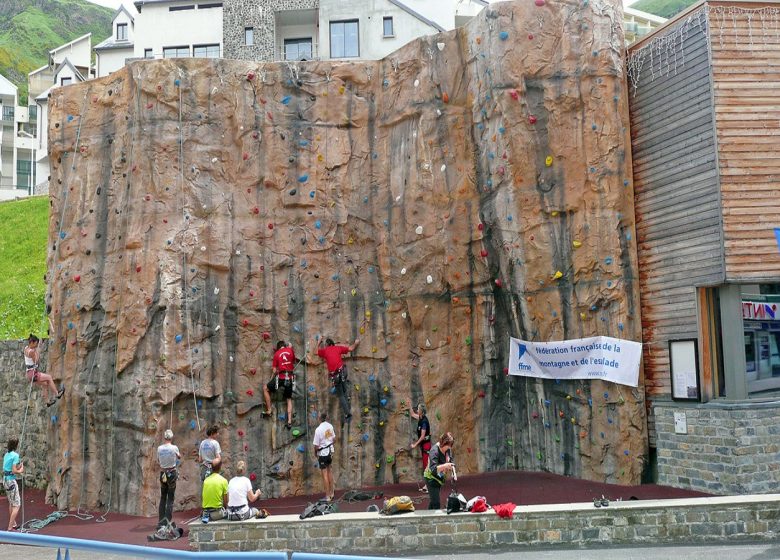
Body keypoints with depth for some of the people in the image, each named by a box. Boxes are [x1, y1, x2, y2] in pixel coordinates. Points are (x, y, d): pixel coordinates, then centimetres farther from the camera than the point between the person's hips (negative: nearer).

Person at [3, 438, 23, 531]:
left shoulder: (6, 455, 9)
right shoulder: (15, 455, -16)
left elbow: (9, 467, 13)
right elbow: (14, 471, -20)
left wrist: (19, 467, 9)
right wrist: (20, 471, -1)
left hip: (5, 479, 9)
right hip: (11, 480, -9)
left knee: (11, 503, 21)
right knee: (17, 505, -4)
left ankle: (13, 524, 31)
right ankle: (10, 528, -8)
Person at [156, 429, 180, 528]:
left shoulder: (159, 448, -2)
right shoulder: (174, 448, -10)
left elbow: (158, 461, 13)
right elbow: (179, 457, 10)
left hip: (162, 473, 3)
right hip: (172, 473, -3)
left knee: (162, 498, 12)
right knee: (170, 499, 1)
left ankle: (160, 522, 13)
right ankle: (167, 522, -2)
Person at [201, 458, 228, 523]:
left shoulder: (206, 480, 5)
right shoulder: (223, 480, -9)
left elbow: (202, 498, 10)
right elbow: (225, 501, -6)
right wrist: (224, 508, 13)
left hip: (205, 510, 5)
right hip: (217, 512, -5)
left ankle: (206, 516, 8)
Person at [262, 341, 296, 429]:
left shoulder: (277, 354, 3)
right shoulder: (290, 350, 8)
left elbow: (274, 370, 0)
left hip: (281, 377, -3)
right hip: (290, 378, 3)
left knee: (265, 388, 18)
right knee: (289, 399, 14)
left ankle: (268, 411, 12)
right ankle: (289, 422, 6)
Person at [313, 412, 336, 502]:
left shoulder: (318, 429, -22)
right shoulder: (330, 426, -3)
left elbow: (316, 445, -18)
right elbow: (334, 439, 8)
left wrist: (315, 452, 1)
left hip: (322, 453, -6)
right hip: (330, 451, 6)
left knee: (325, 475, 2)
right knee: (329, 472, 21)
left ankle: (328, 496, 7)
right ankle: (332, 493, 30)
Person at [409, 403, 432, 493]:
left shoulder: (424, 421, -19)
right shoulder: (420, 418, 7)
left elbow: (422, 436, -20)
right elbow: (412, 414, 26)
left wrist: (415, 444, -16)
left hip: (426, 444, -10)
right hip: (423, 444, 10)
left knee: (427, 465, -9)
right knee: (424, 465, 12)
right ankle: (426, 485, 17)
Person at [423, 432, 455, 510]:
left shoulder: (448, 449, -6)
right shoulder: (434, 451, -29)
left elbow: (451, 462, 3)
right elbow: (433, 469, -38)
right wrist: (445, 466, -53)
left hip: (439, 478, 8)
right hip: (431, 478, -8)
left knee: (433, 501, 17)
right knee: (436, 504, -12)